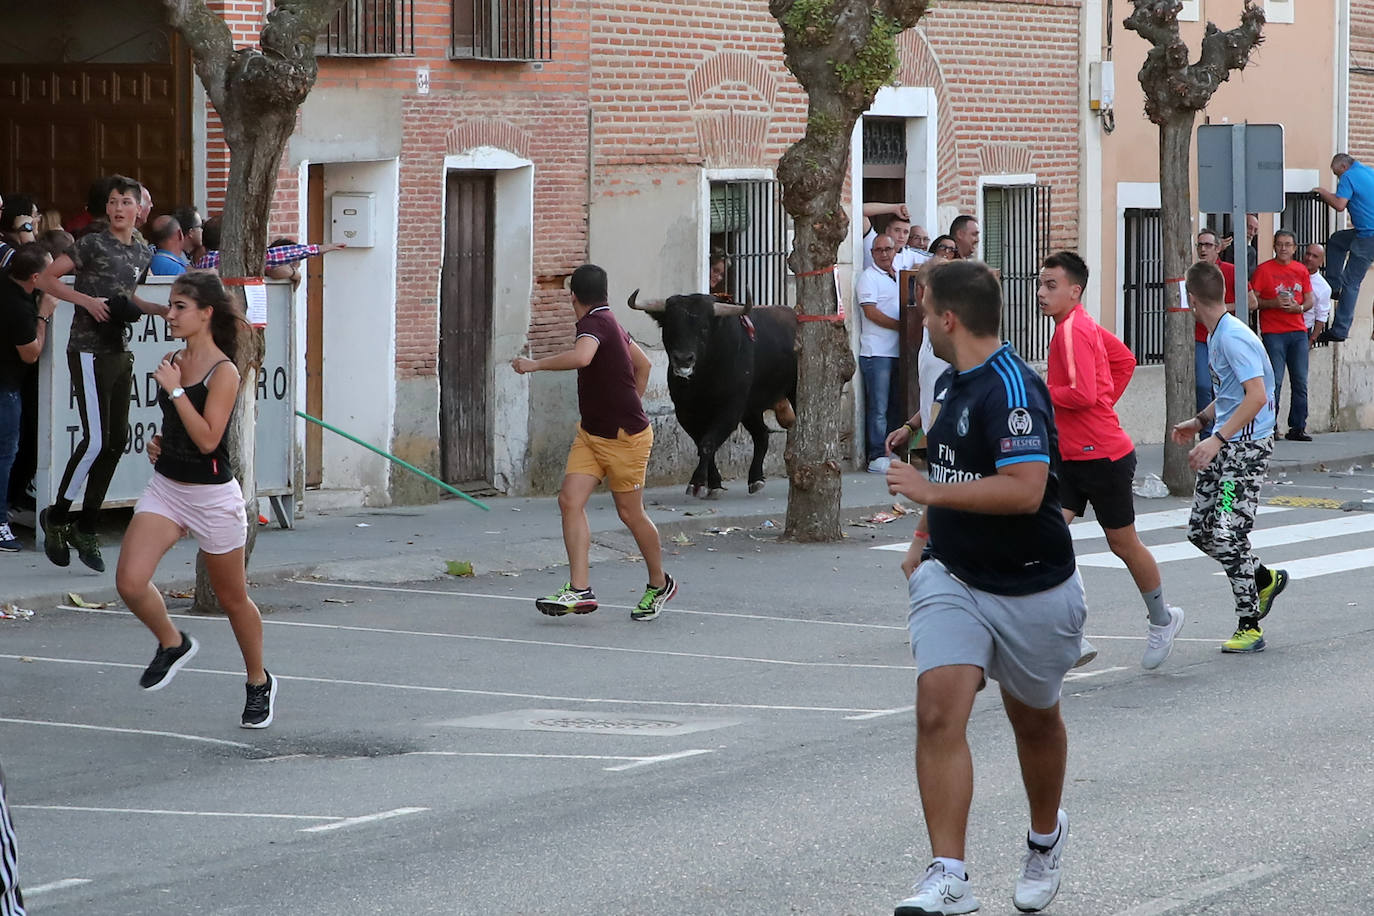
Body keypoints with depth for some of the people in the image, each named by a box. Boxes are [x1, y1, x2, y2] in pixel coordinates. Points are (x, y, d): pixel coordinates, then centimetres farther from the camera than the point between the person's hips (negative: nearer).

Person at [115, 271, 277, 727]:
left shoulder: (224, 373, -16)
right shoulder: (172, 362, 6)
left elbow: (207, 439, -25)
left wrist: (175, 389, -24)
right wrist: (159, 442, 4)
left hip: (212, 496, -6)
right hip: (165, 487, 6)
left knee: (232, 598, 11)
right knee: (130, 582, -14)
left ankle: (258, 682, 31)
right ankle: (172, 643, 13)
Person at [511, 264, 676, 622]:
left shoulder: (594, 323, -19)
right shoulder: (611, 324, 9)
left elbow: (581, 356, -43)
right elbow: (643, 364, 24)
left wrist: (535, 364, -33)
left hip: (625, 438, -9)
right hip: (591, 433, 9)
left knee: (630, 512, 4)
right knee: (570, 499, -6)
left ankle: (659, 584, 25)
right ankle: (580, 589, -10)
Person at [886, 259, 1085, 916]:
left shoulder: (1013, 389, -21)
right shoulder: (951, 383, 7)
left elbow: (1025, 489, -31)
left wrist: (930, 491, -26)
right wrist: (923, 539, 22)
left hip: (1030, 590, -6)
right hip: (951, 579, 6)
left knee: (1034, 719, 16)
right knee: (938, 710, -14)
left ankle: (1046, 837, 44)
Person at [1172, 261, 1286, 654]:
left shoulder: (1234, 337, -18)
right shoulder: (1216, 336, 14)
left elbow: (1257, 396, -26)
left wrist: (1217, 439, -29)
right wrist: (1200, 422, 23)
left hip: (1247, 445, -10)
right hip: (1224, 445, 10)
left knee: (1227, 534, -12)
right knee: (1200, 530, 10)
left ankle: (1249, 626, -5)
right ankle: (1266, 580, 29)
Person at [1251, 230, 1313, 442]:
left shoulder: (1301, 271, 13)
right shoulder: (1263, 270, 0)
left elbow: (1309, 300, 16)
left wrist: (1299, 307, -6)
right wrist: (1273, 303, -17)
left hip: (1298, 332, 5)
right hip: (1273, 334, -5)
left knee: (1300, 382, 3)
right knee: (1274, 382, -9)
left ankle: (1297, 428, 9)